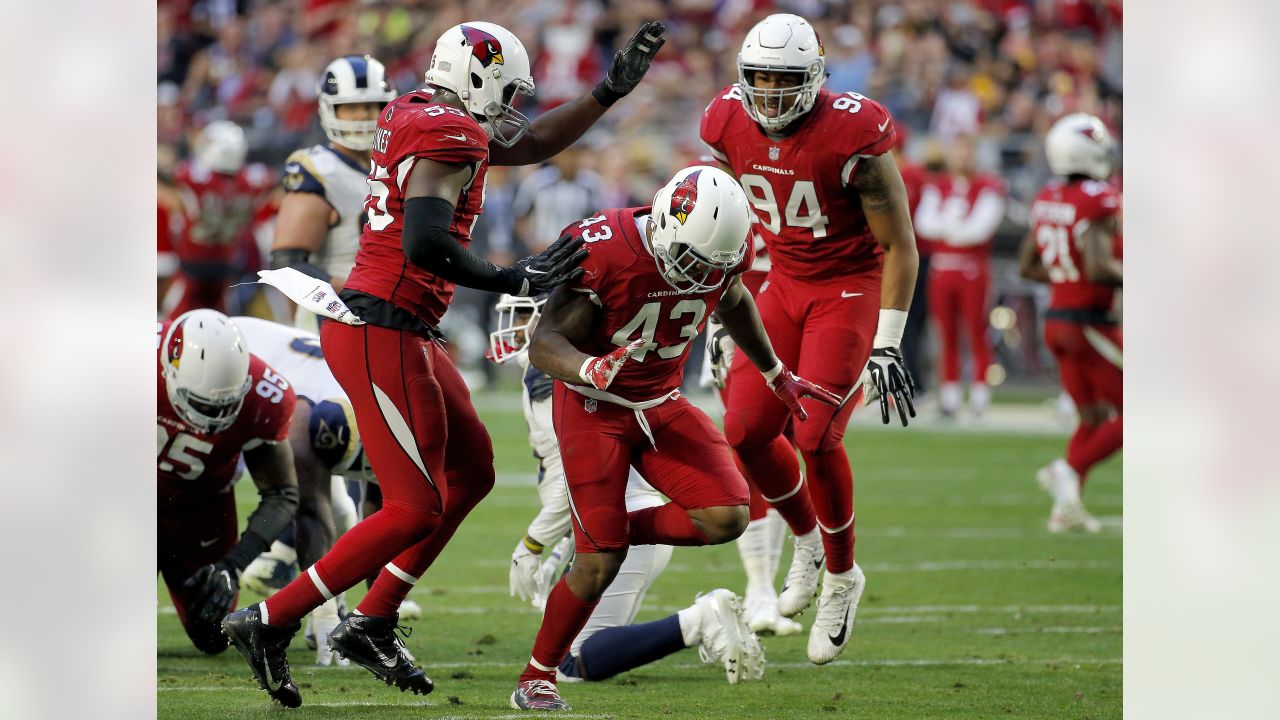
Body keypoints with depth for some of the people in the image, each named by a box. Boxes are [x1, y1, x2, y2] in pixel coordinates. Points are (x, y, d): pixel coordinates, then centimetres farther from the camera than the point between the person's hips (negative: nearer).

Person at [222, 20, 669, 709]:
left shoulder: (414, 115, 14)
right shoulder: (451, 136, -16)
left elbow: (530, 144, 26)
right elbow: (424, 243, -29)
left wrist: (611, 90, 24)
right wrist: (512, 280, -19)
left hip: (401, 333, 10)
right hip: (380, 335, -10)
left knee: (470, 473, 19)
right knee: (415, 509, -3)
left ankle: (371, 624, 20)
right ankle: (270, 621, 2)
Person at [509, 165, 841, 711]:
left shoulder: (724, 253, -11)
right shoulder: (605, 251, -28)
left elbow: (733, 303, 15)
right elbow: (544, 343, -26)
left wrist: (777, 376, 23)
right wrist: (591, 370, -48)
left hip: (661, 405, 6)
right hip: (592, 406, -5)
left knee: (727, 518, -14)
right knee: (600, 563, -13)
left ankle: (617, 531, 9)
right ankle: (536, 678, 6)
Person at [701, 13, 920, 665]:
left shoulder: (851, 137, -25)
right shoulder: (732, 128, -8)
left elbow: (899, 245, -17)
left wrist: (887, 345, -18)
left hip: (852, 288, -6)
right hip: (785, 285, 6)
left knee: (816, 438, -17)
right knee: (746, 433, -3)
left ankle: (841, 576, 7)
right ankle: (807, 541, 26)